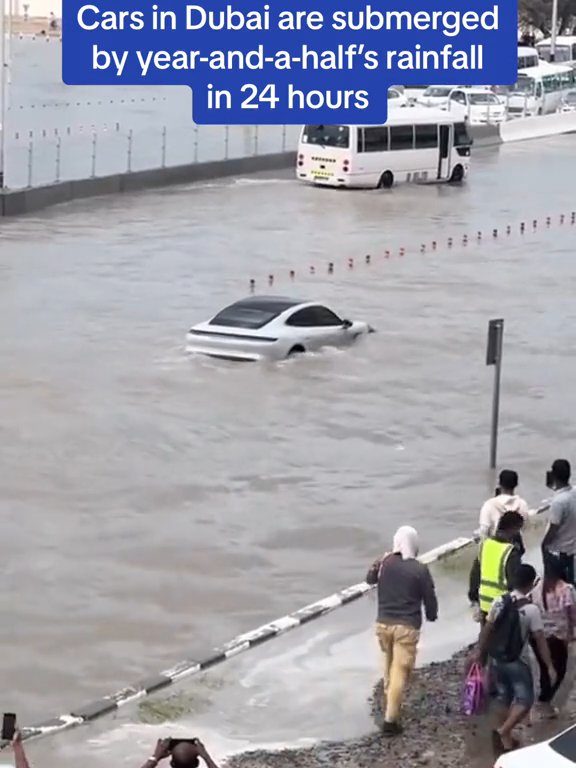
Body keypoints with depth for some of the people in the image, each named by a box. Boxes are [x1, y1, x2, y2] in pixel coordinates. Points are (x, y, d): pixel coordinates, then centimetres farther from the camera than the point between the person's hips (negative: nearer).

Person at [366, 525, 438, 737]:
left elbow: (370, 579, 20)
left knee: (389, 668, 25)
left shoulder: (384, 563, 0)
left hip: (383, 623, 5)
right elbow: (429, 598, -2)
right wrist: (432, 615, 18)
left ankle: (390, 707, 41)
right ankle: (390, 720, -10)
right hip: (406, 627, -5)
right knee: (400, 672, -4)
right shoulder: (419, 570, -11)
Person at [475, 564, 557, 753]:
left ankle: (506, 738, 24)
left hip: (498, 660, 5)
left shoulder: (499, 602, -4)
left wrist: (480, 652, 15)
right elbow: (540, 640, -14)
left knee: (505, 699, 19)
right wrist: (550, 667, -7)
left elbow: (487, 629, 2)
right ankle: (504, 731, -11)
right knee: (524, 700, 6)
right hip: (518, 663, -5)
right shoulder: (531, 609, -18)